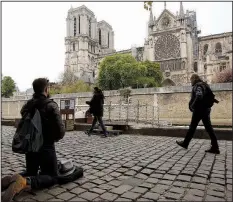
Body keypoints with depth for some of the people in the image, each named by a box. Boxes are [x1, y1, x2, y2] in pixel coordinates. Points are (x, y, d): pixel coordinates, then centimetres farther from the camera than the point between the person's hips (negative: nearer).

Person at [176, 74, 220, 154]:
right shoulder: (205, 85, 16)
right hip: (206, 109, 8)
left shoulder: (197, 86, -11)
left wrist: (192, 106, -20)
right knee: (209, 128, 7)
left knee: (192, 127, 4)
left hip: (199, 110, -8)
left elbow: (199, 96, -28)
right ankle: (215, 148, 6)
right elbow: (210, 97, 15)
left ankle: (185, 143, 17)